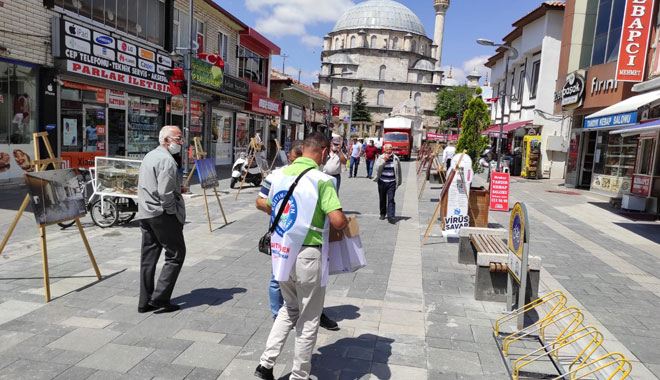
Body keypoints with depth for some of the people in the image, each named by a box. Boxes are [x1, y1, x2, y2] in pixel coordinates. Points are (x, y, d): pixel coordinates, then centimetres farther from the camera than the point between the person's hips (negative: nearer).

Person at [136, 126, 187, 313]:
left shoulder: (149, 156, 17)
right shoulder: (166, 159, -14)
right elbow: (165, 193, -22)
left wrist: (177, 188, 16)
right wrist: (174, 211, -8)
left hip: (145, 214, 10)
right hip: (162, 215, -9)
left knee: (148, 257, 11)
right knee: (175, 255, 0)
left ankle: (145, 302, 17)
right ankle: (160, 298, -2)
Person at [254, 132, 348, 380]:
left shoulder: (279, 174, 4)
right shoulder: (321, 180, -16)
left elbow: (270, 209, 17)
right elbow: (337, 221, -23)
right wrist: (347, 222, -1)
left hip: (282, 252, 6)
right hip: (307, 255, -6)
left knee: (289, 309, 26)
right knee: (309, 319, 12)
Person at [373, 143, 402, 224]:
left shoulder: (396, 158, 2)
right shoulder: (381, 158, -1)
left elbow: (399, 171, 12)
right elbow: (376, 168, -14)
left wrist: (398, 182, 15)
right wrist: (384, 160, -21)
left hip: (392, 182, -1)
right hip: (382, 182, 1)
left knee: (391, 199, -9)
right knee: (382, 199, 12)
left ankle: (390, 216, -10)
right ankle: (382, 213, 32)